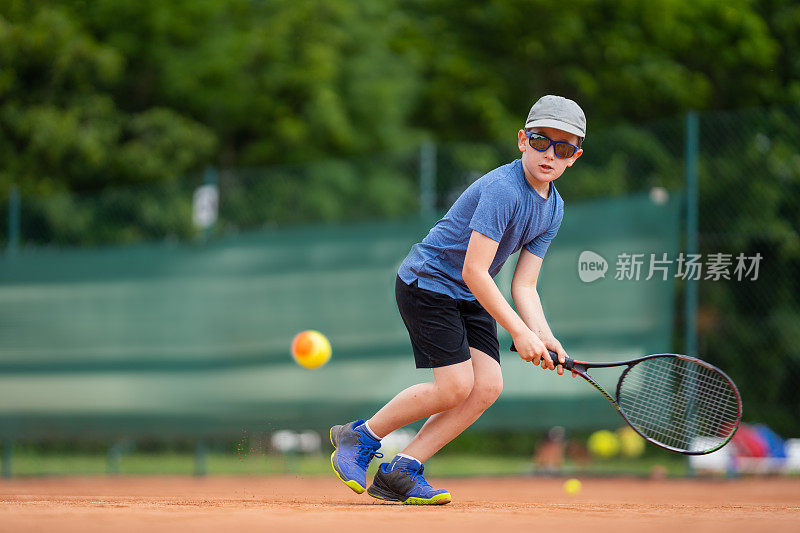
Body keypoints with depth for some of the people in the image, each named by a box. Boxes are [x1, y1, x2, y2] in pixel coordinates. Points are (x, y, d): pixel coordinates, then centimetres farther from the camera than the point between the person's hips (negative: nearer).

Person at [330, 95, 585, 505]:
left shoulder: (553, 209, 1)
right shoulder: (502, 189, -26)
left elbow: (524, 286, -1)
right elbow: (473, 271, -28)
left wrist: (543, 336, -18)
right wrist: (519, 332, -27)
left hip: (471, 298, 9)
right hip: (427, 283, -9)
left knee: (488, 386, -7)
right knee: (456, 386, -16)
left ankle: (400, 472, -1)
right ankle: (360, 437, 5)